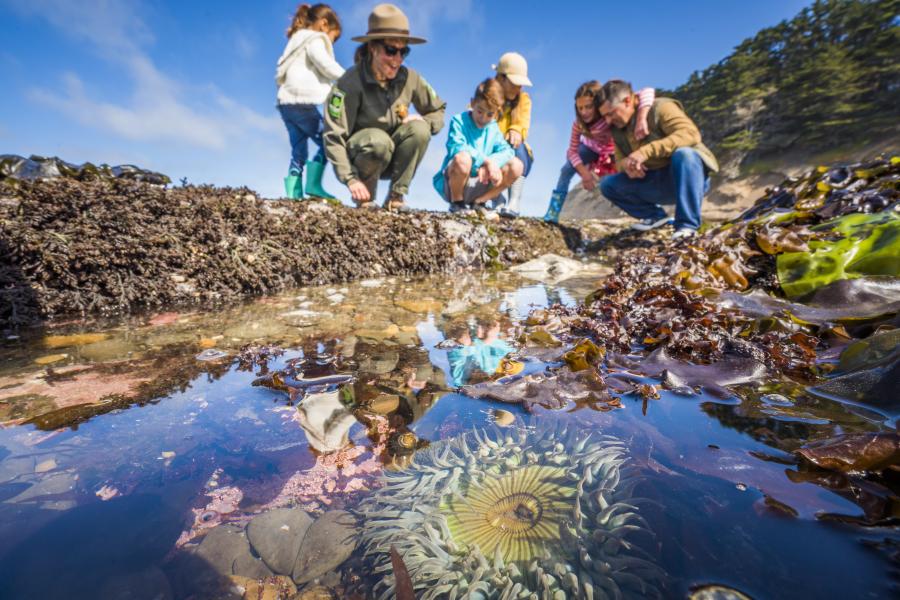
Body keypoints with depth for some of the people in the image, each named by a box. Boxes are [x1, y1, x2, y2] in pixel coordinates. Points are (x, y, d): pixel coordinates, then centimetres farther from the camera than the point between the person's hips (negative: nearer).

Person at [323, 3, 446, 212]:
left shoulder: (410, 79, -6)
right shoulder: (352, 81, -18)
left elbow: (438, 110, 7)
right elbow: (333, 136, -21)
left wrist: (424, 122, -17)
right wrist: (350, 179, -31)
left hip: (392, 160, 4)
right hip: (358, 157, -4)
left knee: (419, 129, -23)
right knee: (379, 140, -36)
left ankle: (396, 197, -15)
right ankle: (365, 199, -11)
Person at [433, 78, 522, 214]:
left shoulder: (493, 128, 11)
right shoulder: (459, 121, -5)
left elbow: (506, 151, -3)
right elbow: (457, 148, -24)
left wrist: (490, 164, -23)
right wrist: (486, 160, -29)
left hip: (479, 185, 6)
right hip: (451, 183, -5)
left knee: (516, 166, -7)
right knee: (463, 158, -38)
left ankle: (478, 202, 2)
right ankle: (456, 203, -10)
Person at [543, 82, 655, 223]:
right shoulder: (579, 124, -30)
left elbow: (648, 92, -51)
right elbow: (572, 151, -24)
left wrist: (641, 120, -68)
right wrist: (584, 172, -36)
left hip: (617, 149, -2)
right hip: (592, 148, 2)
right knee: (567, 169, -15)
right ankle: (552, 214, -10)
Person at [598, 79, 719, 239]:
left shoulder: (661, 107, -14)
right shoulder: (618, 129, 5)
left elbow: (690, 134, -29)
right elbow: (620, 161, 4)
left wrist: (646, 151, -39)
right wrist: (627, 165, -21)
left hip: (690, 177, -5)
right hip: (658, 183, 6)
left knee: (683, 154, -38)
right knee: (608, 184, -8)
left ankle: (687, 225, -30)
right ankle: (655, 216, 5)